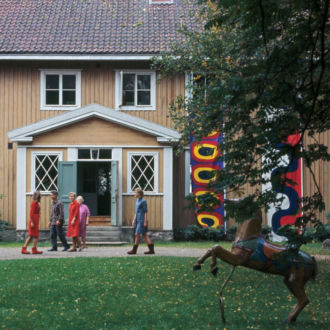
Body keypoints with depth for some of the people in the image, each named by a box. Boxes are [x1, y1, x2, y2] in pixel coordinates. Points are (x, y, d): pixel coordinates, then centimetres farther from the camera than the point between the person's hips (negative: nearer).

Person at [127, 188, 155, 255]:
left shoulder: (143, 201, -12)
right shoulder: (137, 200, 14)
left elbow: (146, 212, -13)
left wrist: (145, 221, -16)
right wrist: (134, 220, 18)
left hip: (142, 221, -9)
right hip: (138, 220, 9)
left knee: (137, 234, -6)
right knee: (144, 235, 8)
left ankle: (134, 250, 1)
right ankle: (151, 250, 9)